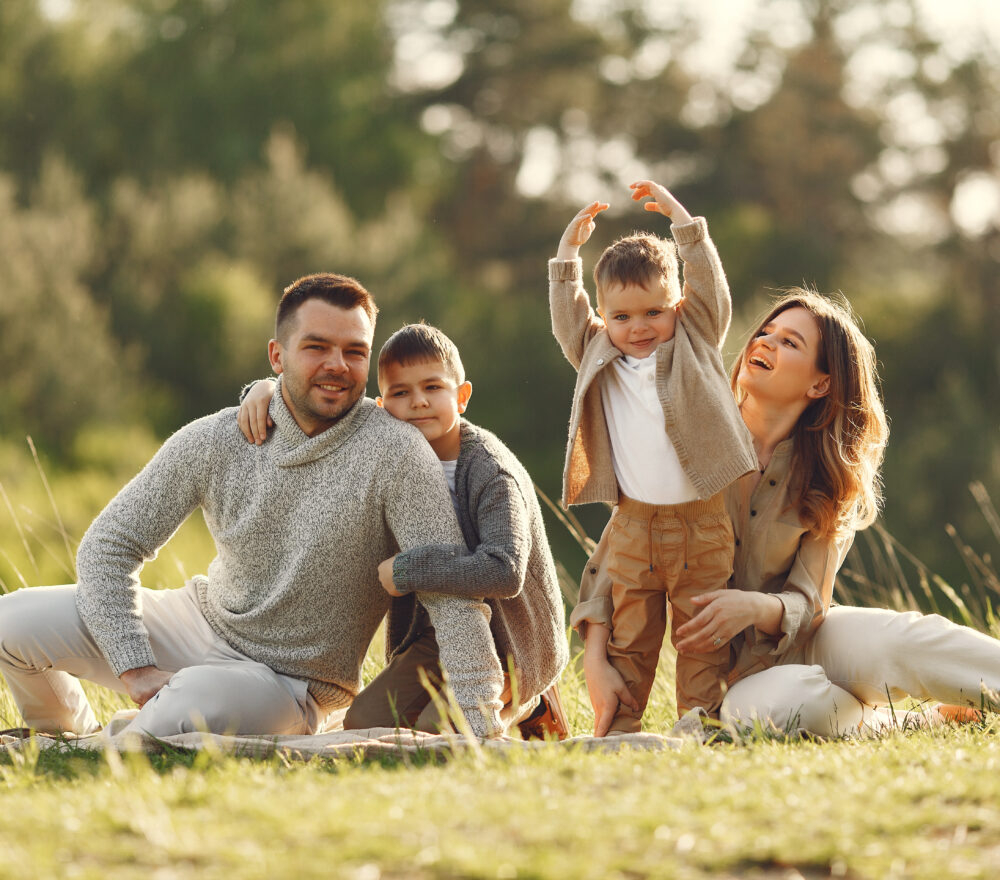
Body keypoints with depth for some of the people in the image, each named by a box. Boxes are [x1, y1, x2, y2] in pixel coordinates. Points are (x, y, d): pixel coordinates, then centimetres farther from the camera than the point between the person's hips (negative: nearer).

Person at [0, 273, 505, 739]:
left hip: (287, 684, -4)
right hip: (203, 620, 4)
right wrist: (137, 670, -17)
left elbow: (452, 595, -25)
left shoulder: (393, 452, -23)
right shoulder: (213, 442, -11)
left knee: (194, 699, -37)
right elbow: (108, 545, -5)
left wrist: (480, 736, -31)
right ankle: (70, 734, 28)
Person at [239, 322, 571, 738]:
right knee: (364, 725, -8)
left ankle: (525, 707, 6)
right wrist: (268, 389, -8)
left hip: (509, 644, -7)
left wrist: (405, 571, -28)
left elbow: (505, 572, -35)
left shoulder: (493, 473, -21)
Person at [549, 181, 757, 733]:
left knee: (703, 635, 2)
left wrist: (682, 221, 0)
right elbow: (568, 319, 12)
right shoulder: (599, 360, 14)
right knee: (628, 635, 4)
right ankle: (618, 727, 9)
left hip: (701, 522, -2)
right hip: (633, 525, 2)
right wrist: (568, 252, 10)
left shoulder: (695, 344, 7)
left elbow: (710, 286, 1)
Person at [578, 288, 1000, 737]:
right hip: (739, 672, -1)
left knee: (905, 640, -34)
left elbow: (808, 605, -7)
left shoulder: (827, 481, -1)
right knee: (785, 705, -37)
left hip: (802, 644, 1)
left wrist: (757, 608, -32)